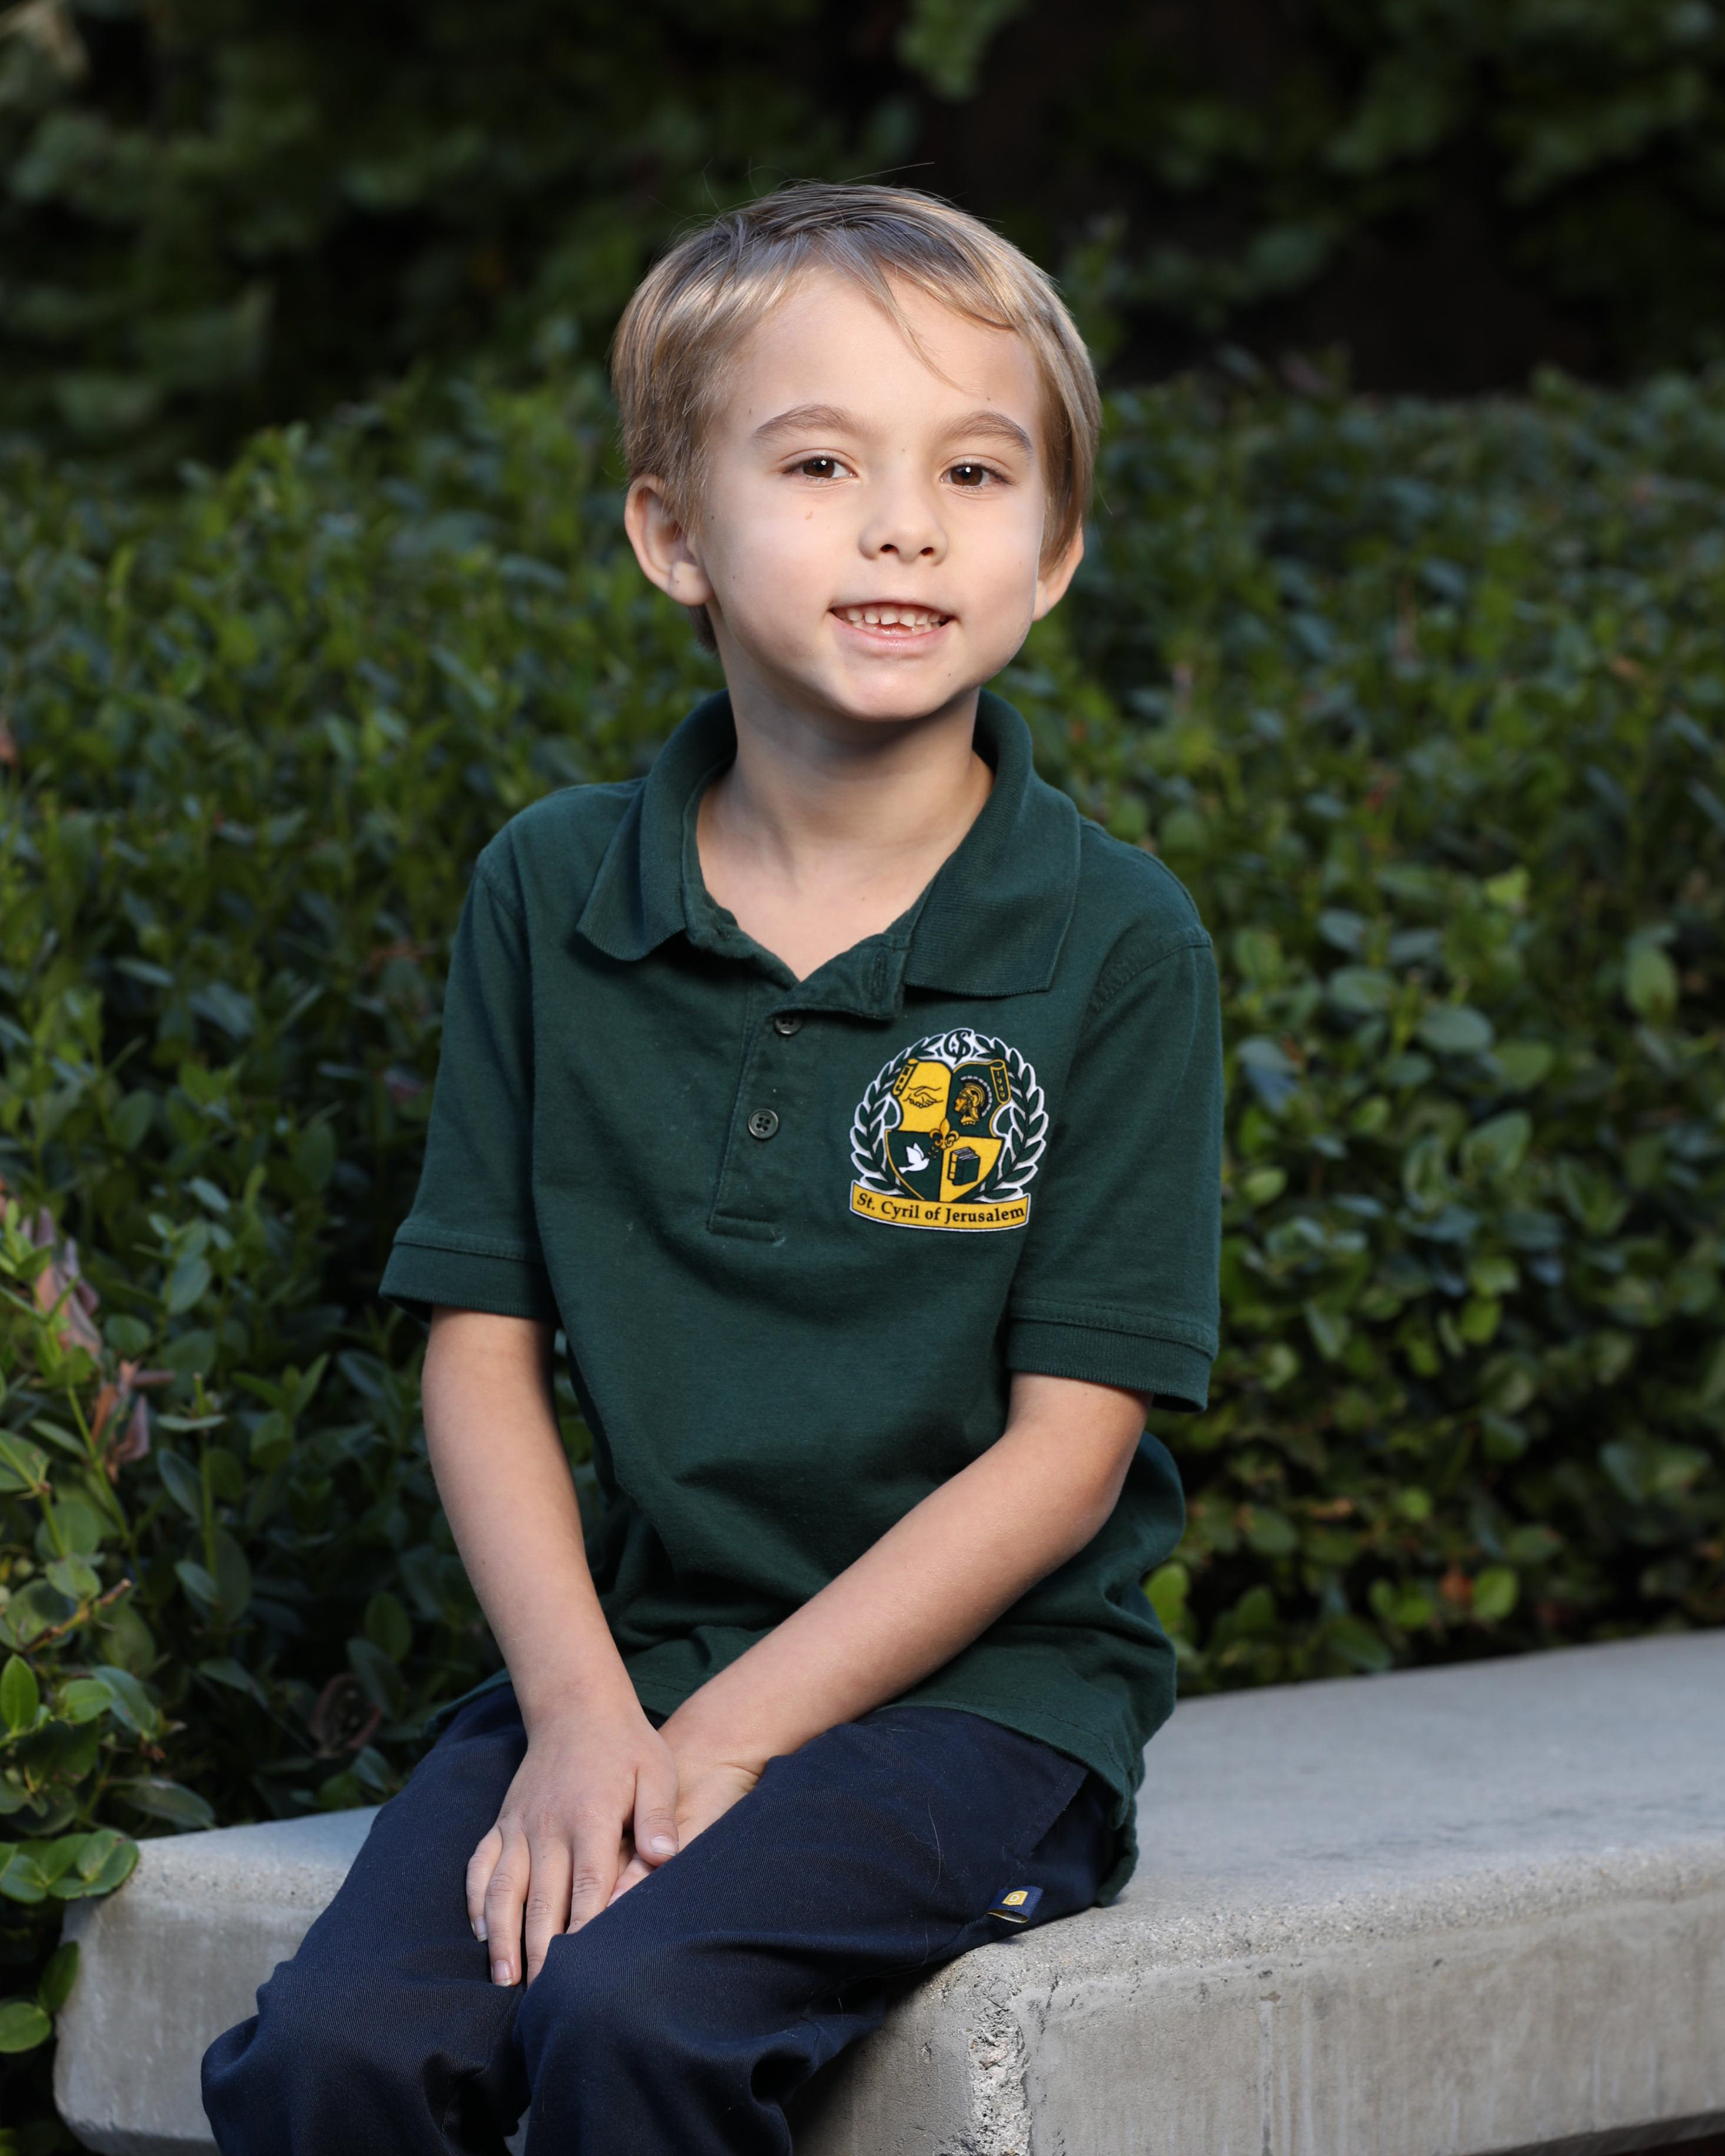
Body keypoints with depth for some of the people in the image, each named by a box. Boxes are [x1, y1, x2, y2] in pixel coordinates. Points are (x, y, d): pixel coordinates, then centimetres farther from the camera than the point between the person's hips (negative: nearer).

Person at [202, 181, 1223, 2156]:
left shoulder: (1114, 942, -5)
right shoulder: (550, 896, 4)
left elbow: (1068, 1449, -8)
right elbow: (482, 1344, 5)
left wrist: (723, 1737, -14)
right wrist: (580, 1712, -10)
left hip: (975, 1680, -3)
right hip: (623, 1643, 3)